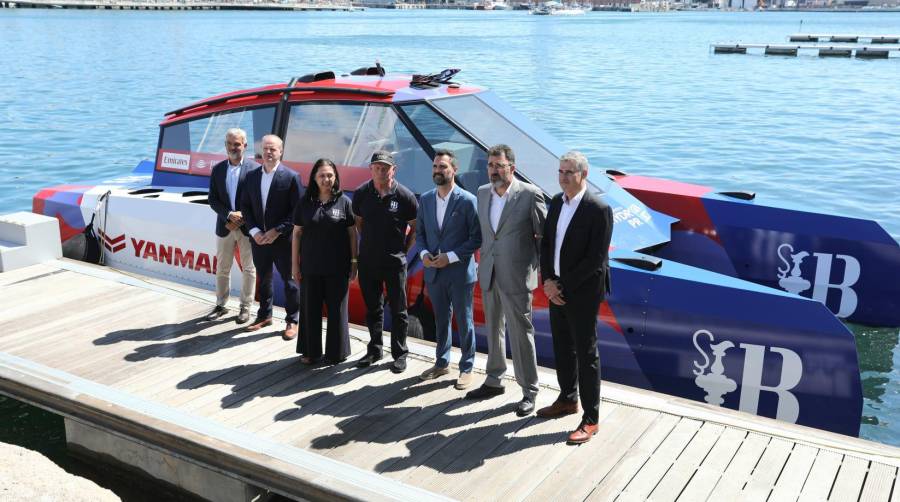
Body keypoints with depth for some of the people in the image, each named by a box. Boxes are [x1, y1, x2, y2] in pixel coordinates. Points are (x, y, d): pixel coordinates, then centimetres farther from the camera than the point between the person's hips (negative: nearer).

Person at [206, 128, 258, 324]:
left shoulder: (254, 169, -7)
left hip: (247, 227, -3)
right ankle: (221, 305, 24)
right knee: (222, 269, 11)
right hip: (224, 227, 3)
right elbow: (213, 200, 2)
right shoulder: (217, 169, 5)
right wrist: (229, 215, -14)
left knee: (248, 269, 6)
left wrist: (240, 219, -14)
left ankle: (245, 307, 16)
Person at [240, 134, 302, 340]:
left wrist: (277, 231, -17)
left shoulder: (291, 177, -9)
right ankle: (264, 315, 33)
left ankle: (292, 320, 17)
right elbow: (246, 206, 7)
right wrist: (254, 231, -6)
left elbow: (297, 211, -11)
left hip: (283, 240, -4)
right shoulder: (252, 176, 5)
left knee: (289, 281, 5)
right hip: (259, 238, 4)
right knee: (263, 279, 17)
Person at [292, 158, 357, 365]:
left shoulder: (344, 202, -2)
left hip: (337, 267, -1)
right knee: (310, 309, 9)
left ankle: (336, 352, 19)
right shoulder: (305, 202, 2)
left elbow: (352, 233, 1)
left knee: (336, 309, 6)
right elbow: (297, 233, 5)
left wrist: (354, 262, 0)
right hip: (311, 266, 2)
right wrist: (294, 263, 3)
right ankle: (311, 351, 22)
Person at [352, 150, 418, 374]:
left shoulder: (405, 196, -11)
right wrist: (369, 245, 10)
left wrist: (404, 250, -1)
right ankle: (374, 350, 29)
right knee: (372, 308, 15)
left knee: (398, 311, 6)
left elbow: (416, 227, -1)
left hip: (394, 261, -3)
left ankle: (399, 354, 17)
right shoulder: (361, 194, -3)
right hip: (368, 261, 3)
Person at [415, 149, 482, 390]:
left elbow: (476, 238, -10)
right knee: (441, 320, 17)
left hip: (460, 272, -4)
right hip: (434, 271, 5)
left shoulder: (467, 200, -10)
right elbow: (420, 232, 12)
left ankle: (466, 367, 21)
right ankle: (441, 363, 32)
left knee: (464, 322, 7)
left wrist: (451, 257, -17)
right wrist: (423, 252, -7)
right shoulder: (425, 199, 5)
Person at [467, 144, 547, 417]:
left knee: (521, 334, 0)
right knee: (493, 330, 17)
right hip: (488, 274, 6)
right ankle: (494, 381, 32)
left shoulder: (529, 194, -12)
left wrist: (538, 267, -2)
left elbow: (545, 234, -5)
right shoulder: (482, 192, 6)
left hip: (516, 276, -6)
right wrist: (483, 262, 13)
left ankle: (529, 391, 12)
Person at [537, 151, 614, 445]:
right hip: (557, 289, 7)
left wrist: (562, 286, -16)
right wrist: (548, 280, -4)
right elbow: (546, 243, 10)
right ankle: (568, 399, 35)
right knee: (562, 348, 18)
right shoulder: (557, 202, 6)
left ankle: (590, 419, 8)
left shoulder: (598, 210, -16)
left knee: (586, 354, 0)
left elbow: (596, 259, -19)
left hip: (582, 292, -7)